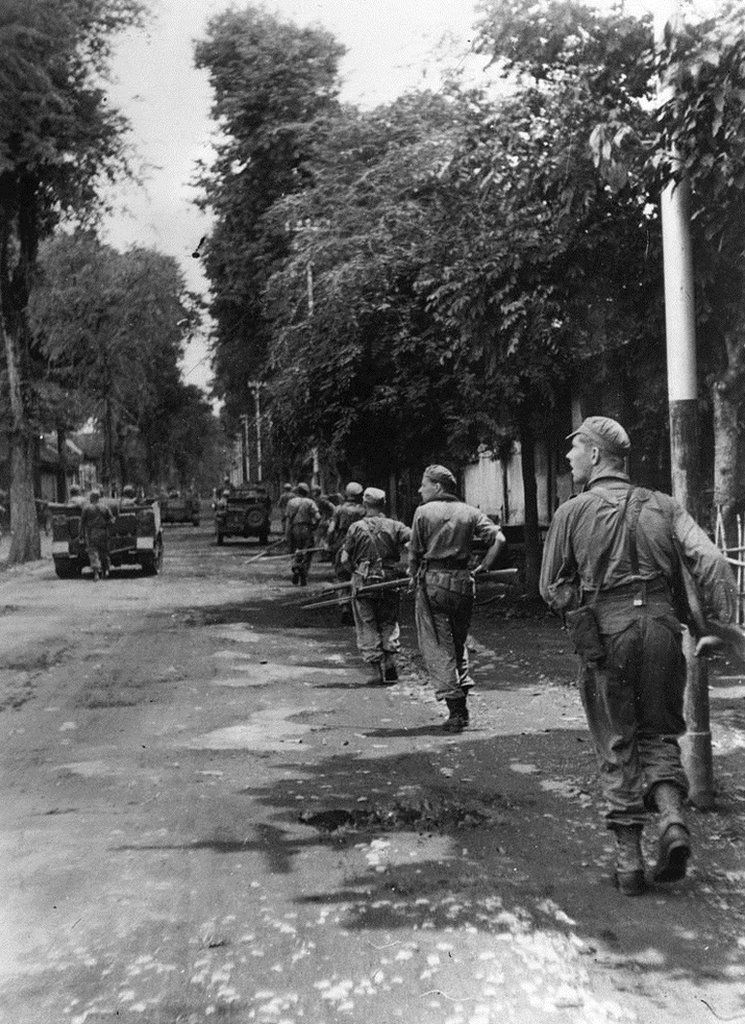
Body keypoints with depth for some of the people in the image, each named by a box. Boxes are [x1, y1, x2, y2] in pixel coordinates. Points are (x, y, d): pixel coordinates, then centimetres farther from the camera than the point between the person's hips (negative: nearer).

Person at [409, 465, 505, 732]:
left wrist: (414, 575, 18)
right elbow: (499, 539, -1)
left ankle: (455, 708, -4)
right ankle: (461, 707, 15)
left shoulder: (424, 511, -1)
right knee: (458, 642, 18)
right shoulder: (469, 512, 8)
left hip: (433, 581, -4)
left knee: (437, 646, 1)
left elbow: (414, 552, 0)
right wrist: (482, 568, 7)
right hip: (463, 582, 4)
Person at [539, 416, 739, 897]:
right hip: (661, 626, 2)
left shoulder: (573, 512, 2)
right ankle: (673, 817, -3)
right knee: (658, 731, 19)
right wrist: (723, 623, -4)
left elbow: (551, 589, 3)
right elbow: (711, 560, -4)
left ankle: (629, 858, 11)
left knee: (617, 746, 9)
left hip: (604, 633, -2)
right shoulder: (661, 505, 8)